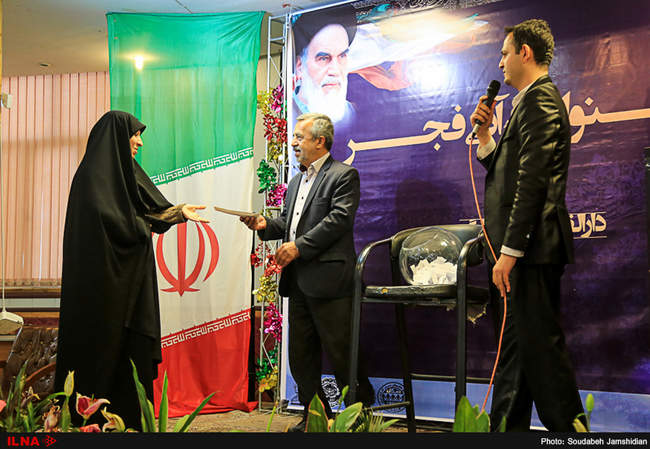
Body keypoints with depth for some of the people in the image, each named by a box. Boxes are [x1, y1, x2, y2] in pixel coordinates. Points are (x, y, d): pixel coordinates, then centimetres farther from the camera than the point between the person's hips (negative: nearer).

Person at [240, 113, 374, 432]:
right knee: (301, 357, 11)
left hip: (327, 280, -8)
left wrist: (299, 246, -18)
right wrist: (265, 225, 2)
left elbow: (339, 219, -15)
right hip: (299, 283, 8)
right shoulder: (296, 182, 22)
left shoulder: (343, 175, -4)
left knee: (339, 354, -4)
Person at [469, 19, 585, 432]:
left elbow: (533, 182, -20)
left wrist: (510, 251, -22)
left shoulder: (539, 99, -11)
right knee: (514, 347, 14)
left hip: (530, 249, -11)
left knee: (541, 348, -8)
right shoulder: (533, 100, 22)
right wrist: (485, 133, 11)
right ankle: (506, 429, 22)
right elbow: (503, 173, 23)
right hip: (521, 249, 11)